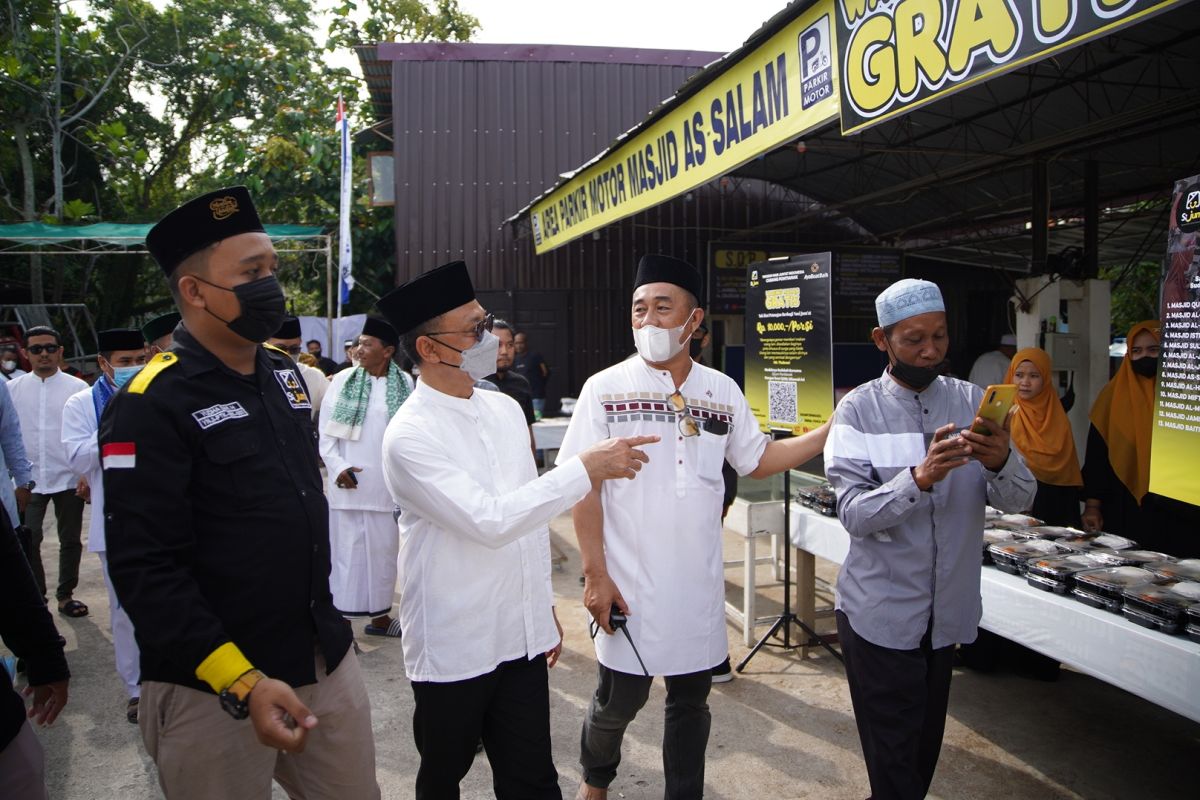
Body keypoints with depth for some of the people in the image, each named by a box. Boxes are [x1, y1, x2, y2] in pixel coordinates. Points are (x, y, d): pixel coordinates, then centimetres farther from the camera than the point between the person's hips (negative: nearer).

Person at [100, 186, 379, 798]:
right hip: (212, 690, -6)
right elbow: (144, 569, -18)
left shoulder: (284, 374, 7)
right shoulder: (150, 407, -15)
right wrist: (242, 683, -23)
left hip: (328, 660, 7)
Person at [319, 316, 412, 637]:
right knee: (346, 552, 1)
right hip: (349, 484, -1)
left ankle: (379, 615, 25)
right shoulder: (343, 380, -1)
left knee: (383, 552, 11)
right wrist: (338, 467, -10)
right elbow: (325, 431, 1)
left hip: (387, 486, 2)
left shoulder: (405, 383, 2)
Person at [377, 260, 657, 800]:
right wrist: (586, 468, -23)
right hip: (454, 649, -5)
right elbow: (489, 521, -25)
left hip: (523, 635, 5)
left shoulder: (506, 410, 5)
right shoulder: (410, 436, -16)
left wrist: (546, 607, 16)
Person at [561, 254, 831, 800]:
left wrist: (833, 429, 3)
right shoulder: (605, 388, -7)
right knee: (619, 699, 10)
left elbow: (758, 460, 12)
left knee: (691, 698, 15)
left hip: (698, 584, 3)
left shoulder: (722, 391, 3)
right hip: (627, 585, -3)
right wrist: (596, 575, -11)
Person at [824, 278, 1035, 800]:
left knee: (926, 747, 20)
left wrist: (1001, 462, -26)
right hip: (880, 615, -4)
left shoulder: (971, 402, 1)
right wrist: (920, 478, -36)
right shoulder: (859, 411, -10)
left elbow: (1019, 500, -4)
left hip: (947, 613, 4)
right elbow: (853, 513, -19)